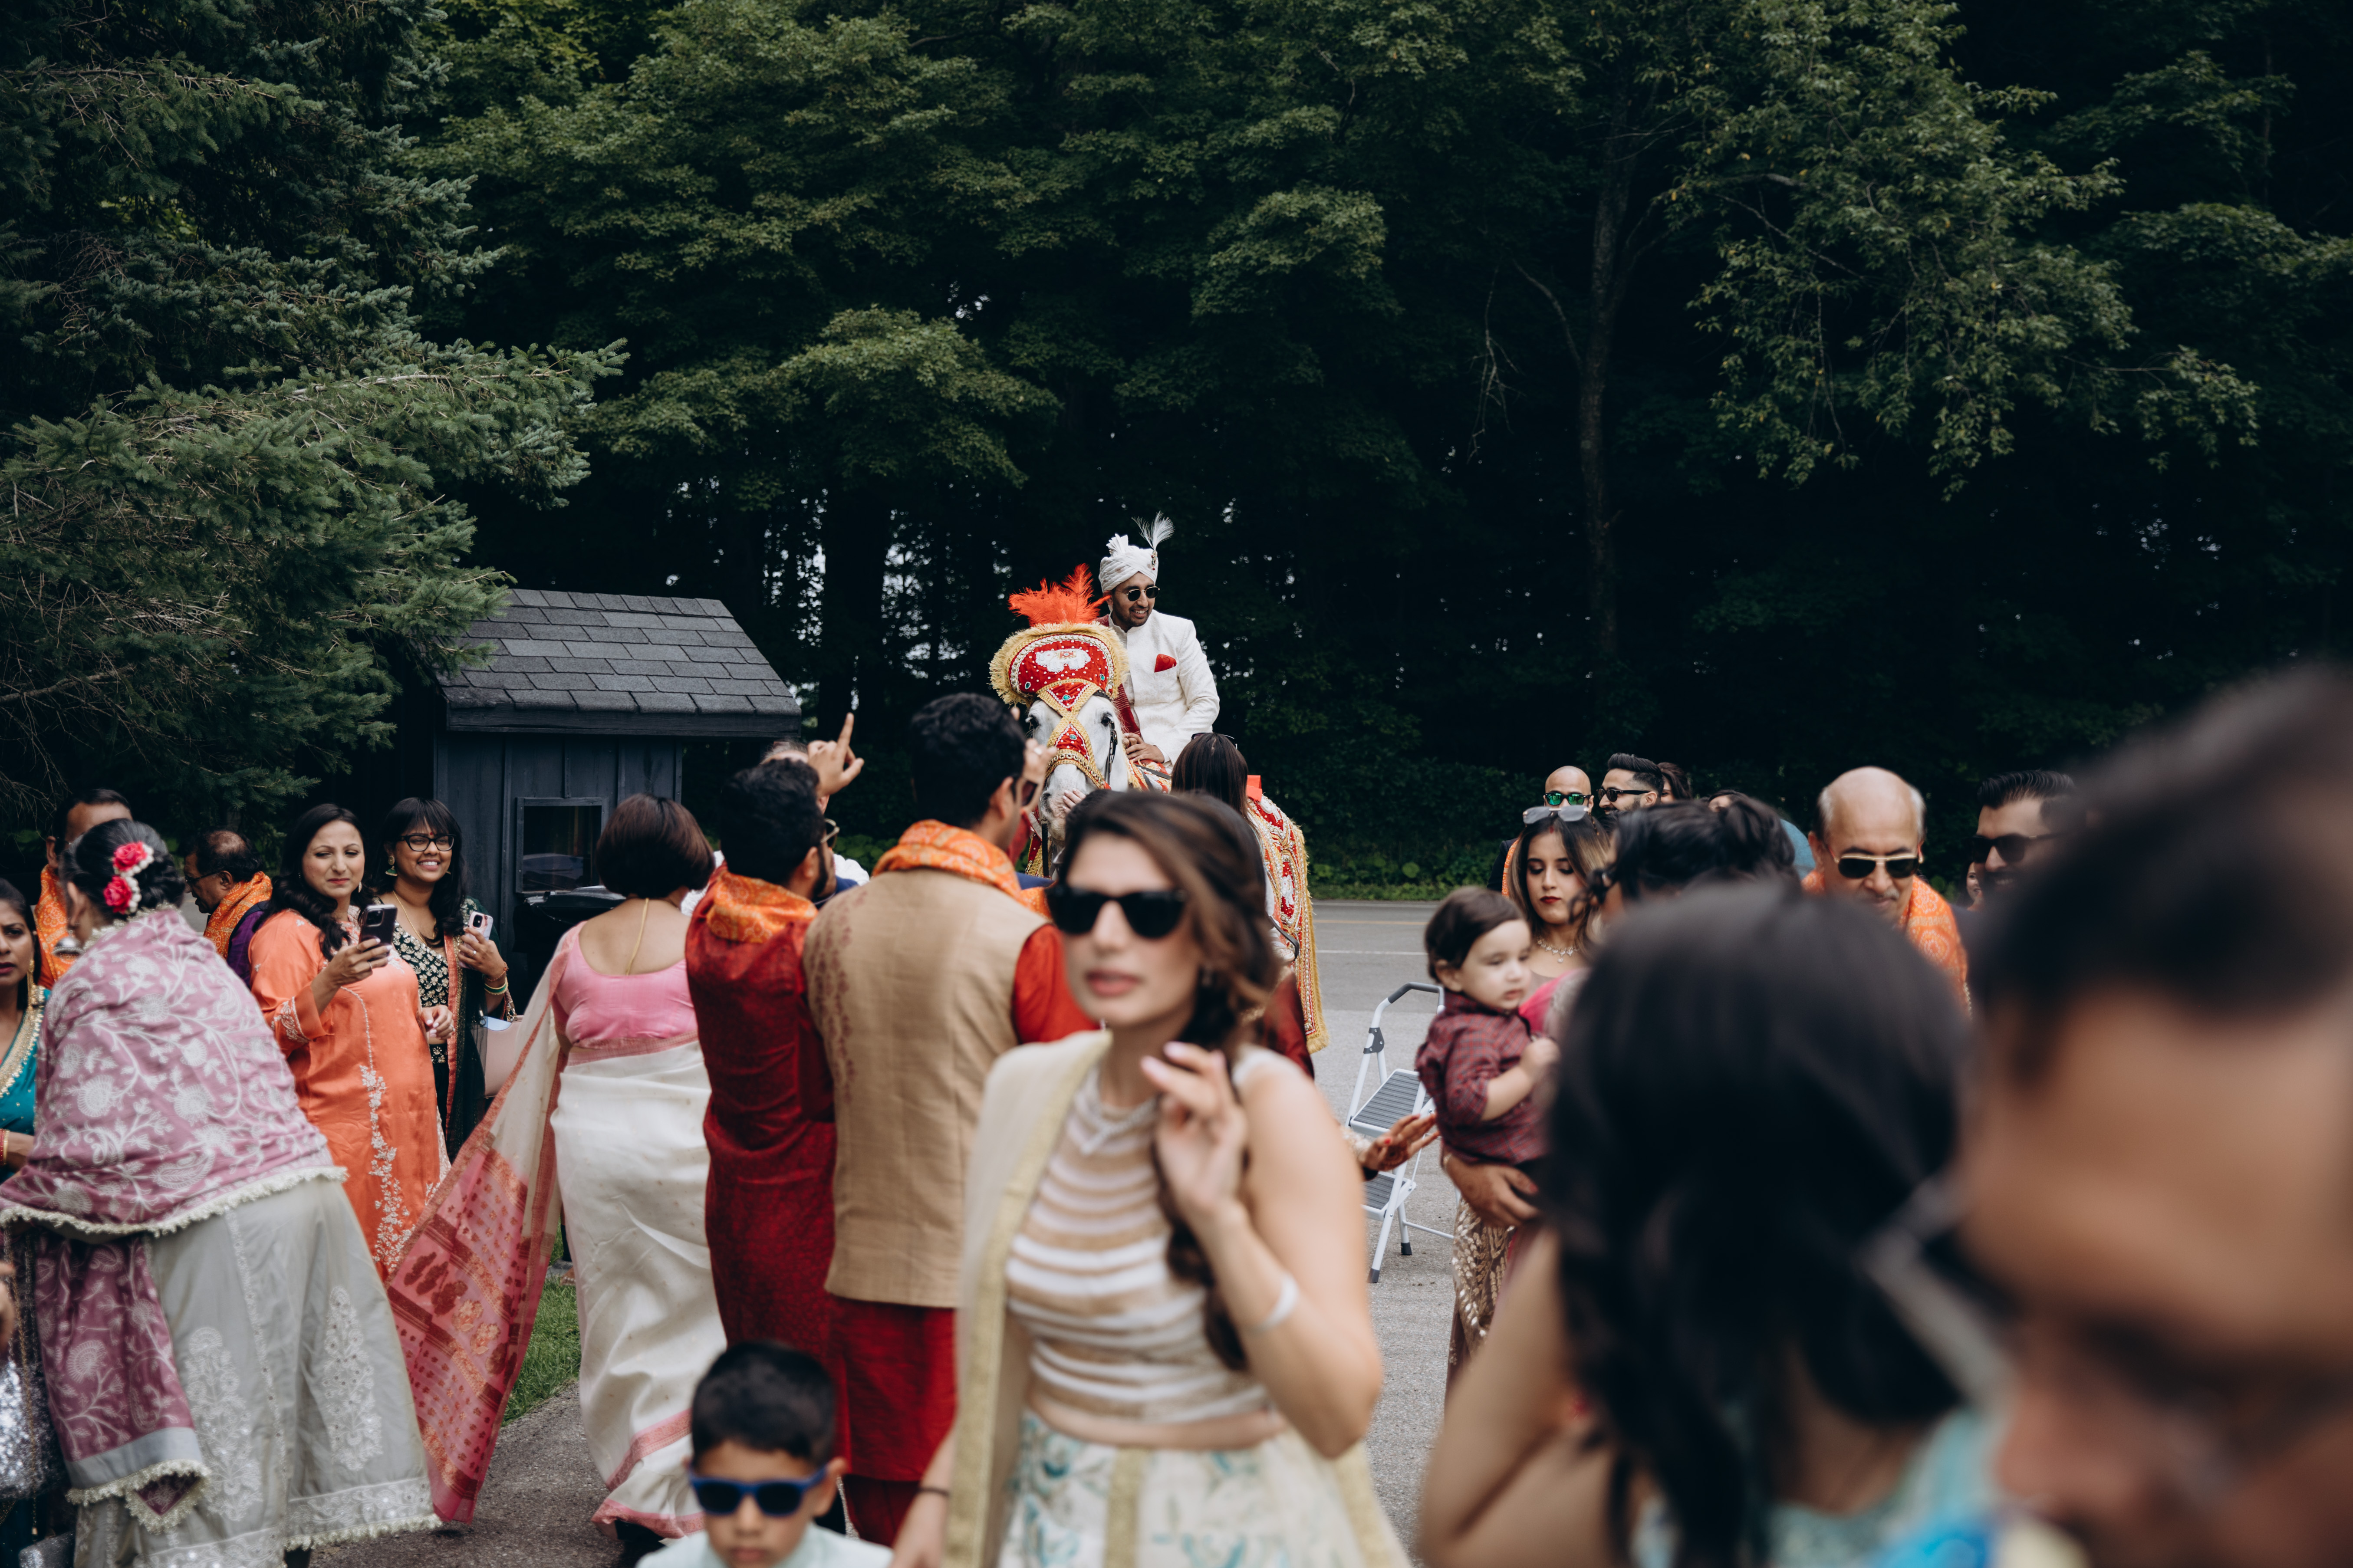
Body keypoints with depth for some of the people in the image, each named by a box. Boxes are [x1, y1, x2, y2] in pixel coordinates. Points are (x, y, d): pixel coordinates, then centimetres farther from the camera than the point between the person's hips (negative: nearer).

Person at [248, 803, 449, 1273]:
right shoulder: (285, 933, -9)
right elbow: (270, 1036, -16)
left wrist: (425, 1017, 11)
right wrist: (331, 980, -27)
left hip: (404, 1119, 8)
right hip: (339, 1125, -8)